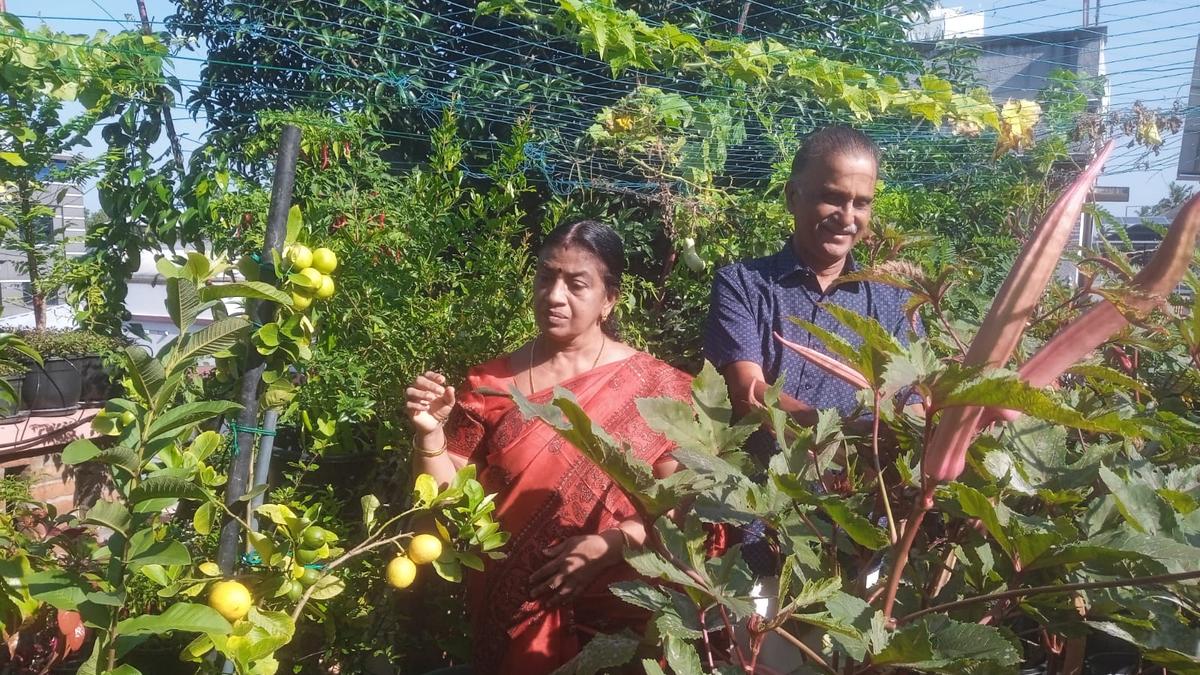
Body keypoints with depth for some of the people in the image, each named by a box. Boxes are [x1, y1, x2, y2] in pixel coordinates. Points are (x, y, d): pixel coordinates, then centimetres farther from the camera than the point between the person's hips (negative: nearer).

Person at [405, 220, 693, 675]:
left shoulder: (652, 387, -7)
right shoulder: (489, 385, -2)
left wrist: (613, 543, -22)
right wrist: (430, 433, -18)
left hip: (614, 617, -1)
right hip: (509, 617, 2)